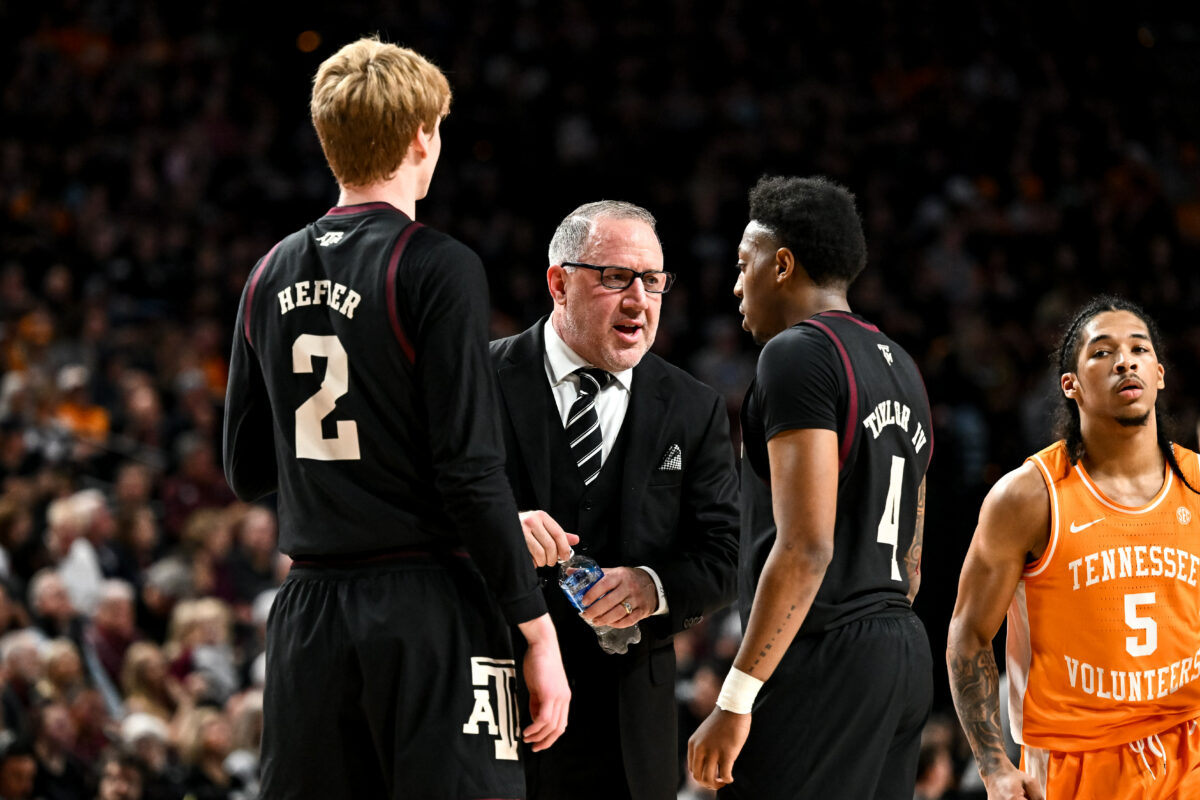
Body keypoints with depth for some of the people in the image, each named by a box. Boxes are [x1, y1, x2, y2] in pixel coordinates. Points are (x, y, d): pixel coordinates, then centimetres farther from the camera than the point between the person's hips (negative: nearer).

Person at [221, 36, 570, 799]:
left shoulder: (273, 275, 10)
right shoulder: (437, 268, -9)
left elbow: (247, 470, 15)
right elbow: (471, 470, -14)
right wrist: (539, 635, -9)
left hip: (309, 614, 6)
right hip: (428, 605, -6)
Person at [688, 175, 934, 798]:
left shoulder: (798, 353, -9)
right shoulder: (900, 367, 20)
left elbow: (806, 546, -19)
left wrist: (736, 700, -20)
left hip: (822, 655, -9)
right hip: (902, 651, 9)